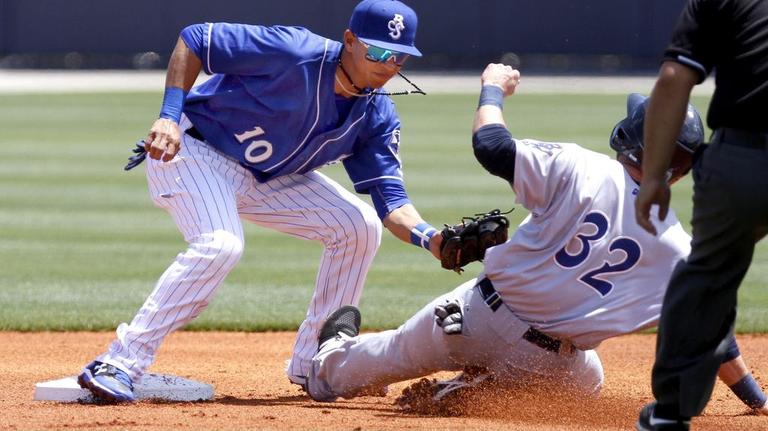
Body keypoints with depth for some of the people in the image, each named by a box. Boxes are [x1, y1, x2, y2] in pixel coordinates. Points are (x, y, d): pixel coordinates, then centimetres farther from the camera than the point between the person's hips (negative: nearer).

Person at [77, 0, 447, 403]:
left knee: (359, 225, -3)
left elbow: (391, 201, -11)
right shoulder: (295, 52, -26)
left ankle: (312, 365, 7)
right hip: (195, 147, -7)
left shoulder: (377, 115, -7)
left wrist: (429, 237, -32)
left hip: (266, 179, 7)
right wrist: (170, 115, -31)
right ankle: (119, 365, -31)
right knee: (220, 244, -32)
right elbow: (193, 39, -22)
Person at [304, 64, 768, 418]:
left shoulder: (579, 170, -15)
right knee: (586, 382, 35)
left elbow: (491, 144, -13)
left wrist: (494, 88, 7)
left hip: (480, 314, 0)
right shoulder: (677, 250, -9)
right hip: (551, 363, 0)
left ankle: (332, 366, 53)